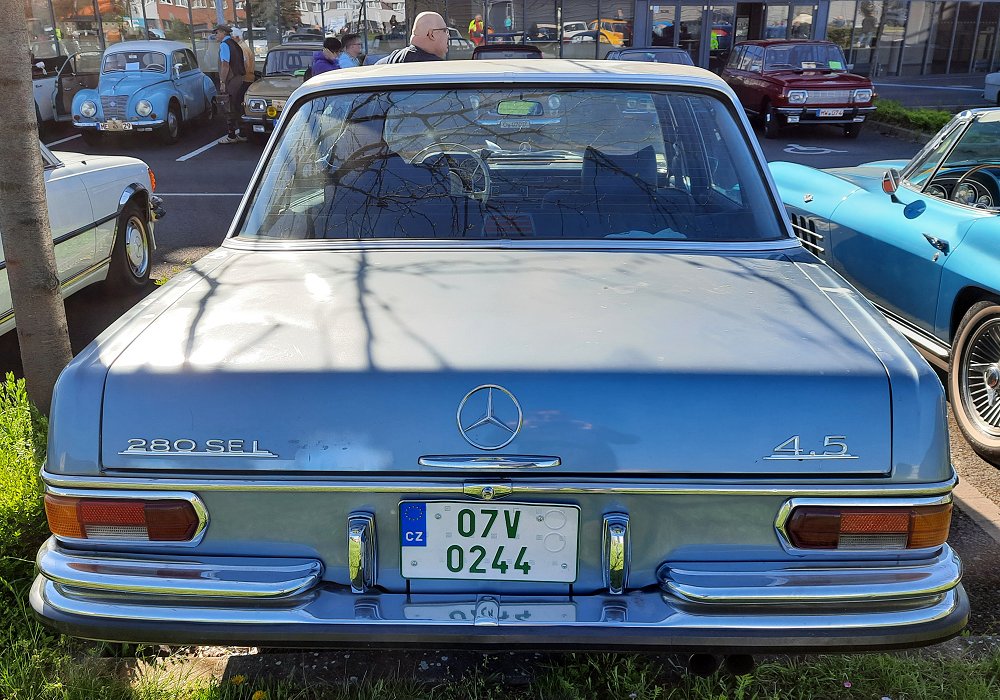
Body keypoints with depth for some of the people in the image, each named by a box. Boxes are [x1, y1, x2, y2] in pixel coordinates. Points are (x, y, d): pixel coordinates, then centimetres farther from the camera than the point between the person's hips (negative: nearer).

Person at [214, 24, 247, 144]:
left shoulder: (224, 45, -11)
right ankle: (241, 133, 18)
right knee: (238, 107, 13)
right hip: (239, 79, 9)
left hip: (230, 81, -9)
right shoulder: (235, 44, 16)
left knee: (230, 109, -5)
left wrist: (222, 82, -18)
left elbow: (225, 65, -18)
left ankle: (231, 136, -2)